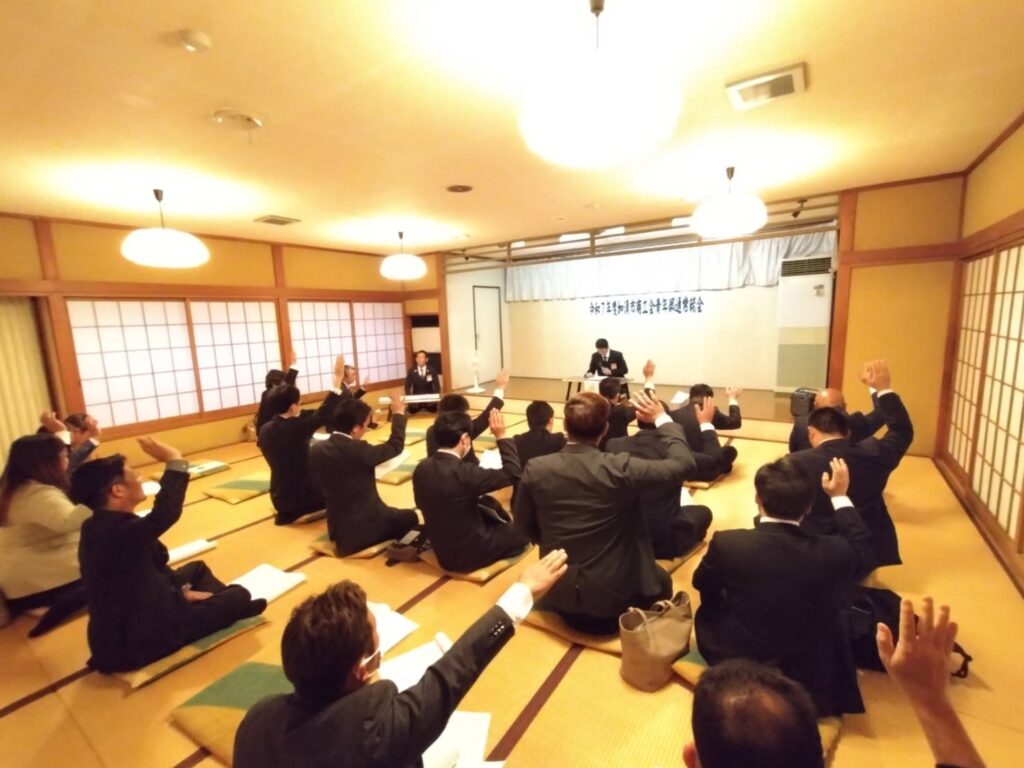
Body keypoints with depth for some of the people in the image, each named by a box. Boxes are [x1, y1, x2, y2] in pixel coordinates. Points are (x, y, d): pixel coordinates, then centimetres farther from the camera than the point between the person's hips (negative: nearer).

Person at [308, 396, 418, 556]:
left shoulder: (316, 450, -6)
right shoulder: (359, 450, -25)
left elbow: (320, 485, 9)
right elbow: (395, 445, -10)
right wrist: (398, 414, 4)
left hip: (337, 529, 7)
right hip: (366, 527, -7)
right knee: (410, 517, 16)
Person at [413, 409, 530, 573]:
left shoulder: (421, 468, -10)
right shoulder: (465, 473, -30)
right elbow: (513, 472, -19)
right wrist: (502, 436, -15)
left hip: (440, 548, 7)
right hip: (469, 552, -6)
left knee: (488, 505, 20)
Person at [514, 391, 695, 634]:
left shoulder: (536, 468, -15)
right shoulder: (619, 468, -24)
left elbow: (523, 524, 0)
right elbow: (683, 464, -12)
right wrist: (662, 419, -1)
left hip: (558, 593, 4)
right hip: (613, 595, -3)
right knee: (661, 582, 25)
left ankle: (571, 611, 20)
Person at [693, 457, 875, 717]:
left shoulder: (727, 544, -25)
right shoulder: (834, 553, -23)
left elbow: (701, 584, -2)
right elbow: (865, 552, 4)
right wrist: (840, 497, 14)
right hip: (808, 681, 2)